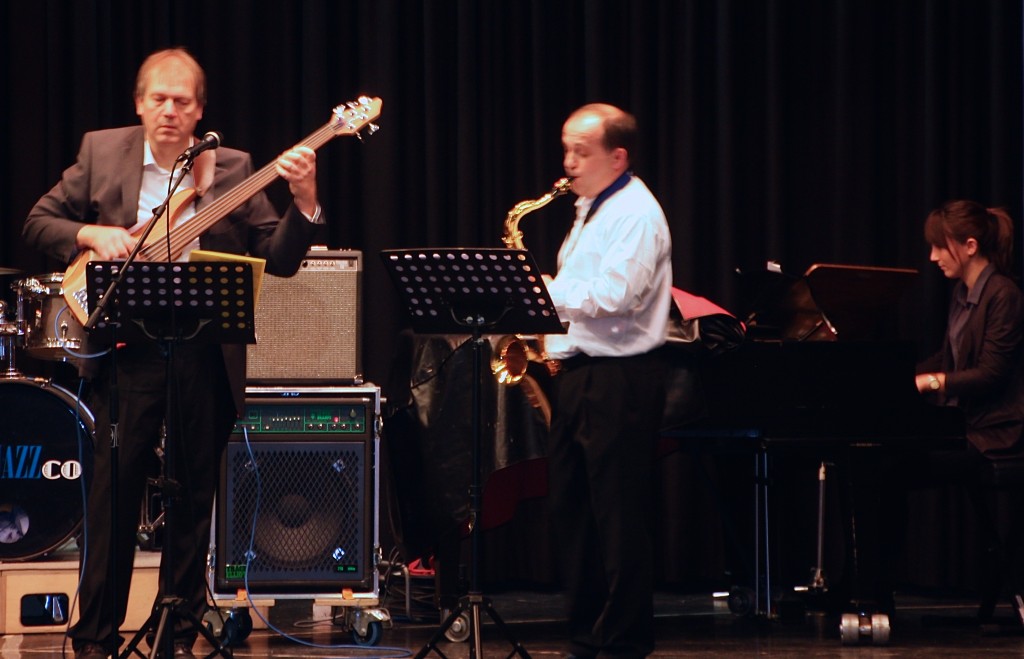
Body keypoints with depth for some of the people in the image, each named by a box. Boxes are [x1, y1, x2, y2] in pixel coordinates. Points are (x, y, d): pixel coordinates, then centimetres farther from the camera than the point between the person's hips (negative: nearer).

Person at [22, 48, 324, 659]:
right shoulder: (101, 153, 6)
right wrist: (91, 234, -9)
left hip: (206, 355, 1)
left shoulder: (231, 170, 5)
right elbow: (39, 223, 9)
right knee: (114, 492, -3)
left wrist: (304, 200, -15)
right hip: (128, 349, -1)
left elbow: (280, 258, 1)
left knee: (195, 498, 6)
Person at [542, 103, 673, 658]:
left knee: (619, 515, -5)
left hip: (620, 378, -10)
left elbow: (610, 296, -22)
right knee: (570, 505, 10)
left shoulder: (637, 214, -11)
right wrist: (549, 342, 8)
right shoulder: (590, 211, 18)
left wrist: (540, 288, -15)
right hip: (577, 370, 10)